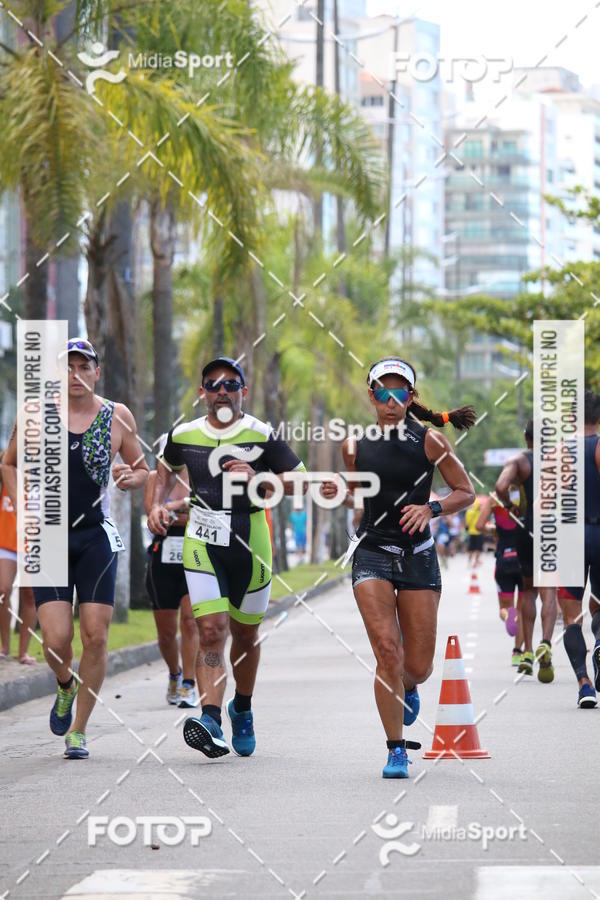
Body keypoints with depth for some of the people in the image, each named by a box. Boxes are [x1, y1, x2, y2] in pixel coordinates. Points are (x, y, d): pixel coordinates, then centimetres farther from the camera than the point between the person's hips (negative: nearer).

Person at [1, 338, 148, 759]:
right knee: (56, 640, -9)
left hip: (97, 537, 1)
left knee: (96, 636, -6)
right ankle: (66, 687, 27)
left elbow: (141, 469, 14)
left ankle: (78, 731, 8)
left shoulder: (118, 416, 2)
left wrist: (130, 478, -10)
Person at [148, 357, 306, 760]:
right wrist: (157, 504, 10)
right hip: (202, 541, 0)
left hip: (250, 541, 0)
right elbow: (167, 468, 25)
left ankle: (242, 709, 36)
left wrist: (257, 478, -17)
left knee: (246, 635, 12)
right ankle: (211, 721, -23)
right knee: (211, 631, -14)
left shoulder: (262, 436, -5)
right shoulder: (183, 435, 4)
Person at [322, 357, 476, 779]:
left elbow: (466, 493, 3)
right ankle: (396, 750, -5)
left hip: (418, 556, 0)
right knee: (387, 651, -16)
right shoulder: (355, 445, 3)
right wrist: (340, 494, -2)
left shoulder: (429, 441, -3)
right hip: (372, 553, 0)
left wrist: (430, 508, -14)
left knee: (418, 665, 2)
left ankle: (408, 688, 41)